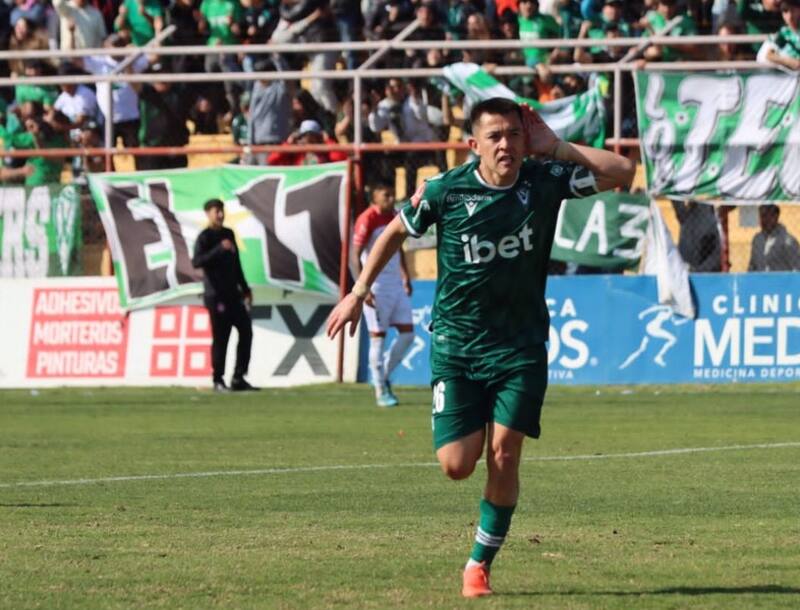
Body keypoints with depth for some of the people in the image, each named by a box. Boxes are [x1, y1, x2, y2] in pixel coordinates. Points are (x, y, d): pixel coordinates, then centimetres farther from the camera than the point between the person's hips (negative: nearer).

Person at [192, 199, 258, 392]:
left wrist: (245, 289, 21)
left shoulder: (228, 234, 15)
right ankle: (218, 381, 1)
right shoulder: (205, 237, -7)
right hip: (216, 295, -7)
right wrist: (220, 248, -30)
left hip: (233, 294, 7)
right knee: (220, 338, -6)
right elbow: (196, 262, -23)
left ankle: (238, 378, 8)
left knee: (246, 331, 2)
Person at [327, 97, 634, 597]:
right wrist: (358, 292, 7)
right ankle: (473, 431, 33)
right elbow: (397, 231, 7)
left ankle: (481, 564, 7)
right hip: (455, 344, 0)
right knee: (457, 465, -7)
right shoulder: (446, 191, -11)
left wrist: (556, 147, -17)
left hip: (520, 345, 1)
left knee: (504, 456, -10)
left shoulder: (545, 181, -8)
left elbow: (622, 171, -14)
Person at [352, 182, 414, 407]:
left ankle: (383, 376, 19)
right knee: (378, 336, -4)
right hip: (377, 286, -8)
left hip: (396, 285, 8)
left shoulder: (394, 217, 11)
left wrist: (405, 277, 20)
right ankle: (381, 391, 3)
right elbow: (356, 255, -15)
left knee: (407, 332, 4)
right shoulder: (367, 219, -11)